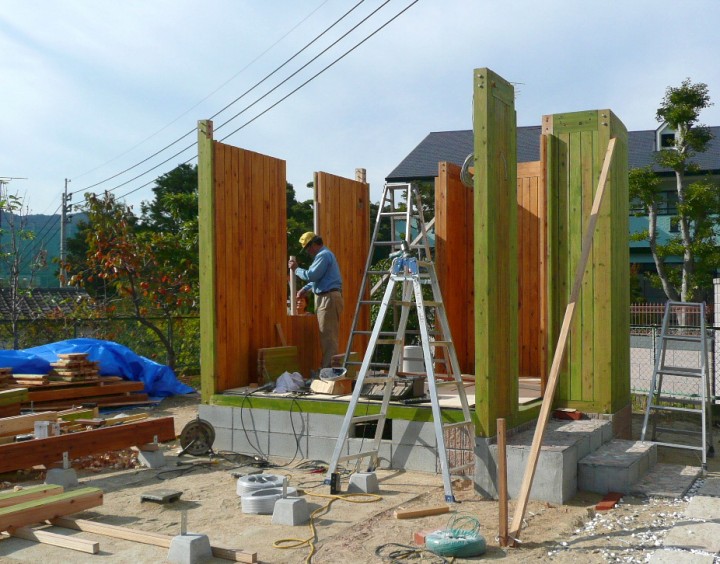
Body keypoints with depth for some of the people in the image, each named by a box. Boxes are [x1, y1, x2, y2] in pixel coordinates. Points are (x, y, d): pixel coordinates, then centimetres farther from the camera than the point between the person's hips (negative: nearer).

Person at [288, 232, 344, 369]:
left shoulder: (323, 255, -12)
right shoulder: (324, 254, 22)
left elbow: (312, 275, -19)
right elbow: (316, 277, 30)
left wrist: (296, 269, -5)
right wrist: (305, 289, 20)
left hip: (328, 299, -11)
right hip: (327, 298, 11)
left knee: (328, 336, -10)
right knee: (329, 336, 12)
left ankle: (328, 369, -10)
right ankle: (329, 367, 16)